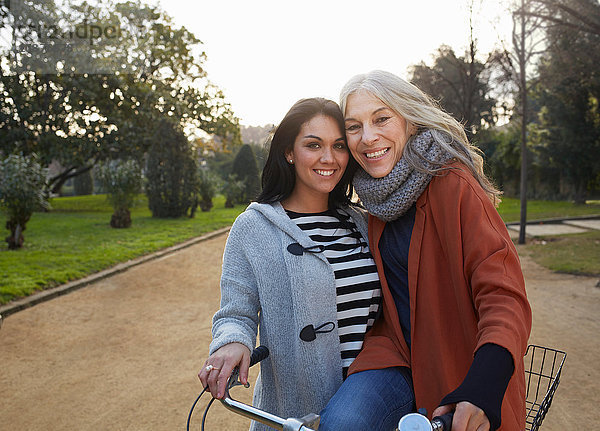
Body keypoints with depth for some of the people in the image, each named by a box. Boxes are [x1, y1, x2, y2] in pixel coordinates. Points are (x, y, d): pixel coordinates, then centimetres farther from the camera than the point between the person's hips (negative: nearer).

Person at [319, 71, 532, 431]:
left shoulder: (454, 186, -16)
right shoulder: (379, 199, 3)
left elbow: (504, 296, -21)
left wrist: (481, 389, -37)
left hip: (464, 365, -3)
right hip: (398, 353, 3)